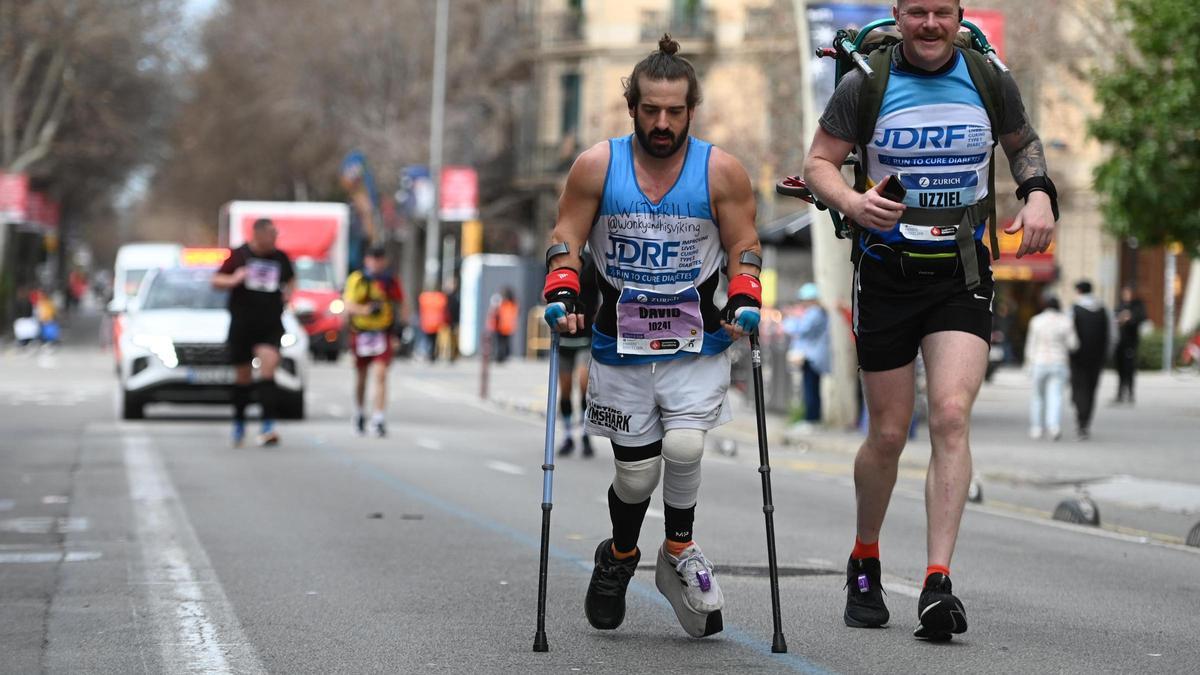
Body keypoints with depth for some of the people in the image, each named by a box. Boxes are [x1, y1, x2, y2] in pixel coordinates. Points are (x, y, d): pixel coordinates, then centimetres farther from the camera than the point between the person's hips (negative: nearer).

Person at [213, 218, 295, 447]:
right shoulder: (240, 255, 0)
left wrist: (289, 292, 4)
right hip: (242, 325, -1)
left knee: (268, 370, -18)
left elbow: (291, 279, 26)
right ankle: (239, 423, 31)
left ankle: (268, 426, -23)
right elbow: (216, 281, 1)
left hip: (271, 325, 1)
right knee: (243, 377, 10)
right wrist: (233, 280, -19)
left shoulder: (280, 258, 7)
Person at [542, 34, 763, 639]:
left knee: (684, 448, -22)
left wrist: (745, 302, -13)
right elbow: (566, 240, 2)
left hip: (698, 344, -1)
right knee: (636, 471, 3)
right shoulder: (597, 166, -3)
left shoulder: (721, 171, -3)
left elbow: (744, 248, 3)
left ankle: (679, 555, 3)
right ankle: (619, 557, 34)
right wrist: (562, 297, -13)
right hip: (620, 345, 1)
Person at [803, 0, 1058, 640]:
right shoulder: (864, 85, -5)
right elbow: (818, 162, -2)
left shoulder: (989, 81, 1)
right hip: (886, 274, -1)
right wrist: (852, 202, -23)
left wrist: (1038, 195, 0)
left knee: (951, 414, -16)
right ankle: (864, 560, 30)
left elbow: (1023, 142, 19)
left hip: (962, 274, 1)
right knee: (888, 433, 4)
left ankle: (937, 583, -17)